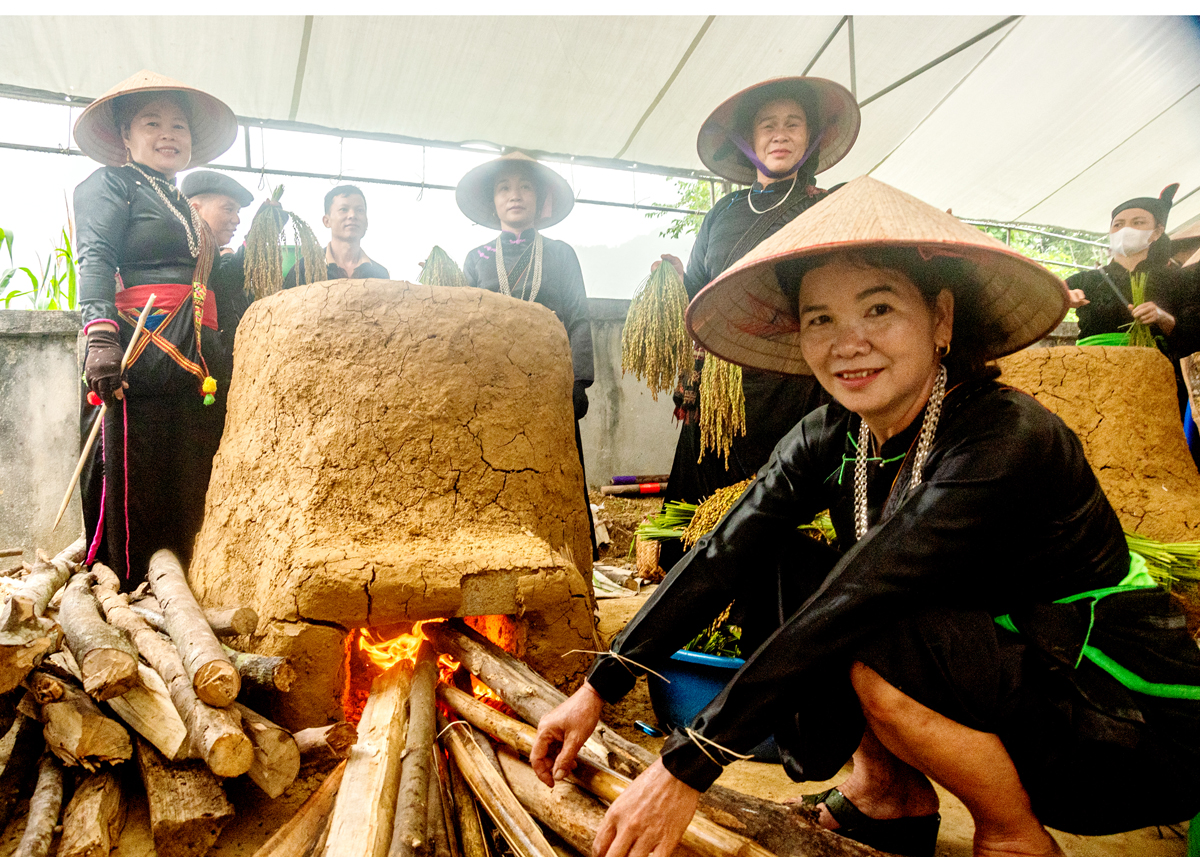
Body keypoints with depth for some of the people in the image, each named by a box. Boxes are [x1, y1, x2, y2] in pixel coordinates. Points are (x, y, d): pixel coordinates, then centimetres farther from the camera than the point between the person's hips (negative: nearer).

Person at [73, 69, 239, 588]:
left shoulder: (187, 209, 29)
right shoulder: (111, 183, 8)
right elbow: (95, 259, -7)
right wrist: (100, 334, -22)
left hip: (198, 365, 7)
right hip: (140, 353, -7)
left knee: (184, 497, 3)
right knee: (131, 489, -9)